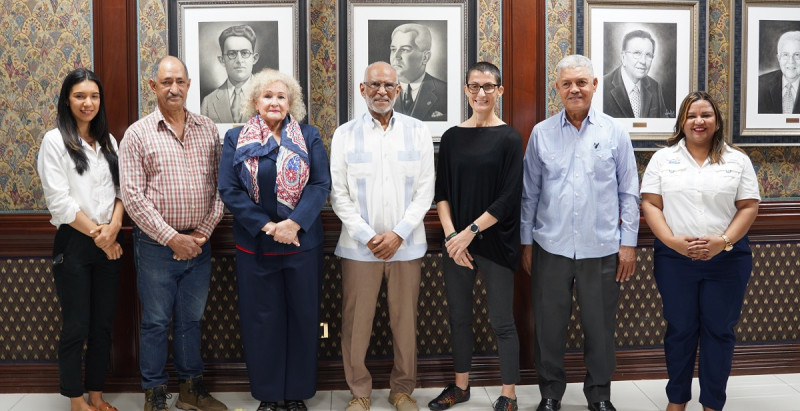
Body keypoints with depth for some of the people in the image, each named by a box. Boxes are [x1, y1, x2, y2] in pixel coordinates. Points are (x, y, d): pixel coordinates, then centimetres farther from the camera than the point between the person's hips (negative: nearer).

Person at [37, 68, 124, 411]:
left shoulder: (108, 141, 11)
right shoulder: (55, 140, -5)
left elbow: (120, 189, 7)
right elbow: (59, 200, -11)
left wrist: (113, 226, -10)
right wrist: (95, 232, -10)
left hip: (109, 243, 5)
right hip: (74, 243, -5)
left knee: (103, 325, 10)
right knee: (76, 327, 3)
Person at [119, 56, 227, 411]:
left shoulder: (208, 130, 6)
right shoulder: (138, 134, -4)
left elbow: (219, 186, 5)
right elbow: (132, 196, -10)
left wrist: (202, 233, -6)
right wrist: (171, 238, -14)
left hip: (198, 243, 3)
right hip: (156, 244, -3)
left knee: (191, 319, 15)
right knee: (155, 322, 7)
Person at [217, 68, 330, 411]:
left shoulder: (309, 137, 5)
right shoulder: (235, 139, 5)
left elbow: (321, 185, -4)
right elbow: (229, 190, -4)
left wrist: (294, 223, -17)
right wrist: (266, 226, -14)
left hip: (302, 242, 0)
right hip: (254, 245, 0)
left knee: (302, 317, 7)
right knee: (261, 319, 7)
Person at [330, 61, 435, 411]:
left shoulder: (417, 132, 4)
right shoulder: (345, 134, 3)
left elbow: (425, 190, 1)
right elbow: (338, 194, 0)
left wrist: (399, 233, -9)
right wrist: (368, 236, -9)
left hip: (406, 245, 1)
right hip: (359, 246, 0)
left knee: (405, 320, 6)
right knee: (357, 322, 4)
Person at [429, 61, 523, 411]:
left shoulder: (509, 139, -4)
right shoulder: (452, 137, 7)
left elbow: (510, 196, -9)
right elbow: (442, 192, 5)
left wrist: (471, 232, -14)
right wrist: (451, 235, -8)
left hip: (495, 241, -4)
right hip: (456, 242, 4)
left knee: (502, 322, 2)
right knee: (459, 316, 12)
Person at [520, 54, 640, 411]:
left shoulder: (615, 133, 2)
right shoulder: (541, 133, 4)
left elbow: (629, 192, 3)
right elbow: (530, 192, 7)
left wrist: (628, 243, -1)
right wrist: (526, 241, 5)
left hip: (602, 249, 0)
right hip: (551, 247, 1)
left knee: (600, 328, 9)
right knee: (549, 327, 9)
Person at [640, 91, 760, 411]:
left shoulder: (738, 160, 5)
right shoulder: (663, 158, 4)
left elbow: (749, 206, 1)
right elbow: (650, 204, -1)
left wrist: (723, 241, -13)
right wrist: (673, 241, -14)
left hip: (727, 260, 1)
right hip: (674, 259, 0)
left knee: (719, 330, 7)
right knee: (680, 330, 8)